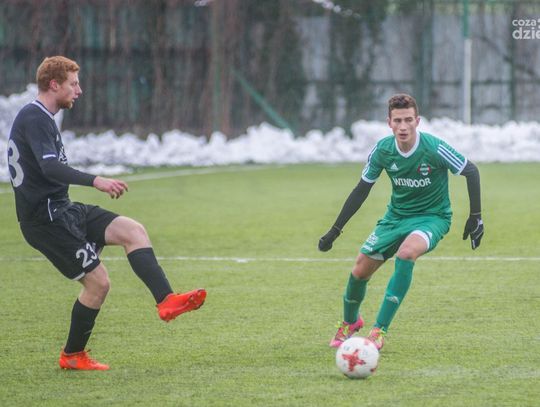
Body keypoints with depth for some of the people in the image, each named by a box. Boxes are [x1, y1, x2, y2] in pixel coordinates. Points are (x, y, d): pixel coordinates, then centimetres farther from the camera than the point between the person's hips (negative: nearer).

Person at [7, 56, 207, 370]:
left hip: (61, 210, 10)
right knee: (98, 281, -10)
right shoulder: (34, 119, -15)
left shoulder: (39, 118, 18)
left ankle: (166, 300, -21)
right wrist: (95, 181, -38)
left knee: (134, 231, -7)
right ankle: (73, 355, 7)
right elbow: (50, 168, -30)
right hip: (46, 217, -10)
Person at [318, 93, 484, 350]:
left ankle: (380, 330, -28)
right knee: (360, 271, 0)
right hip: (397, 215, 4)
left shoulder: (434, 148, -23)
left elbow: (471, 172, -10)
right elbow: (361, 190, 1)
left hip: (432, 217, -4)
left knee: (406, 252, -35)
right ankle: (350, 322, 34)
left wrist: (475, 217, -12)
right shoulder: (382, 150, -11)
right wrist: (335, 231, 2)